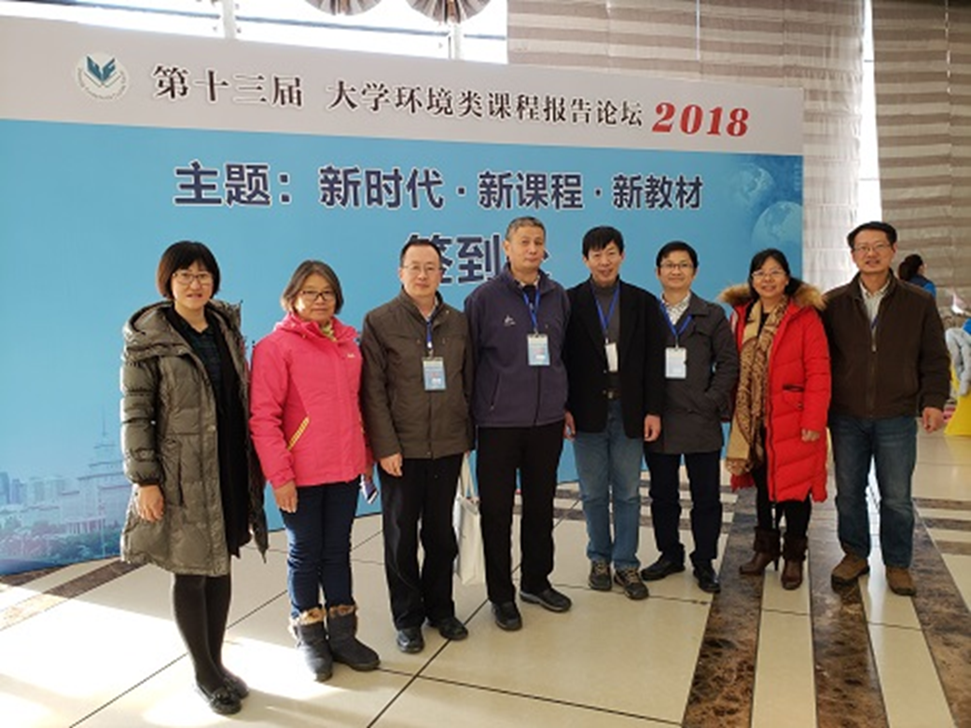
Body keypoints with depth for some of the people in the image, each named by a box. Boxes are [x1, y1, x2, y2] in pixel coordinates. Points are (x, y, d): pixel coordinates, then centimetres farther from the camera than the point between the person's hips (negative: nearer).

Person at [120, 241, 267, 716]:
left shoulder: (227, 328, 8)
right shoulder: (147, 340, -7)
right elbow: (134, 415, -9)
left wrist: (254, 463, 11)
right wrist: (145, 480, -14)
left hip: (230, 468, 5)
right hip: (183, 475, -5)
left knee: (221, 566, 14)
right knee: (190, 572, 6)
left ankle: (216, 662, 31)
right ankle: (204, 674, 24)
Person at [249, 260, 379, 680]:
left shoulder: (348, 342, 9)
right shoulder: (275, 346, -8)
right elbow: (262, 416, -12)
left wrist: (366, 456, 14)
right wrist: (279, 474, -16)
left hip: (345, 470, 5)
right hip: (300, 474, -5)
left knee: (338, 551, 14)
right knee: (305, 555, 10)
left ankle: (342, 633, 27)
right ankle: (309, 637, 27)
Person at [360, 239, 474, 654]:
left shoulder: (458, 322, 8)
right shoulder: (380, 322, -4)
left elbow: (468, 383, 10)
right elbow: (373, 391, -9)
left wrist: (467, 437, 7)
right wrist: (385, 446, -14)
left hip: (447, 447, 3)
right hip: (401, 449, -3)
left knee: (441, 531, 13)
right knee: (401, 535, 9)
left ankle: (440, 608, 31)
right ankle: (407, 618, 25)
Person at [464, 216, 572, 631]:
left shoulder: (557, 296, 6)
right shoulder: (485, 297, -5)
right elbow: (469, 359, -2)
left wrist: (563, 404, 14)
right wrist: (472, 414, -1)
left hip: (547, 421, 4)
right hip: (499, 422, -4)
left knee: (541, 504, 14)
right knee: (497, 510, 5)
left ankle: (536, 582, 33)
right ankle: (501, 594, 21)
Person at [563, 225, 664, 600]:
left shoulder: (643, 302, 5)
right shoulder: (570, 302, 1)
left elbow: (654, 361, 3)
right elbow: (561, 357, -1)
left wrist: (653, 410, -3)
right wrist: (564, 408, -8)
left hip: (629, 412, 1)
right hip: (586, 412, -1)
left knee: (628, 493, 8)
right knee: (593, 493, 9)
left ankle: (626, 564, 20)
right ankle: (599, 559, 25)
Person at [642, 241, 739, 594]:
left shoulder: (712, 315, 6)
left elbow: (728, 363, 3)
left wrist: (713, 401, -8)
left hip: (701, 421, -1)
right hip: (657, 421, 1)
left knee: (706, 497, 6)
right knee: (663, 495, 11)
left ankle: (704, 562, 20)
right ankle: (669, 555, 27)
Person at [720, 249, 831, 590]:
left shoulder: (805, 316, -6)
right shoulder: (741, 316, 8)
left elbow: (818, 372, -11)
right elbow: (734, 367, 8)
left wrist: (814, 420, -16)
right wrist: (730, 409, 2)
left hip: (792, 422, -4)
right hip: (753, 420, 4)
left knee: (794, 487, 6)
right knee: (762, 485, 16)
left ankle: (793, 556, 24)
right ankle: (766, 547, 34)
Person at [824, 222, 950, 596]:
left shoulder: (919, 302, 2)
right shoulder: (833, 303, 1)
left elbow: (935, 359, 4)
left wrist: (933, 401, -5)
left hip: (897, 418, 0)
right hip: (846, 417, 1)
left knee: (896, 497, 8)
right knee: (849, 493, 11)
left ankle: (897, 564, 26)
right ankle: (855, 555, 28)